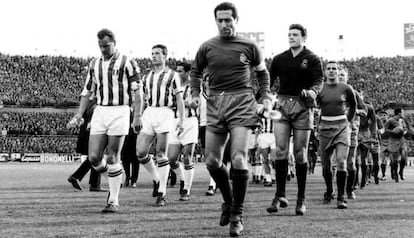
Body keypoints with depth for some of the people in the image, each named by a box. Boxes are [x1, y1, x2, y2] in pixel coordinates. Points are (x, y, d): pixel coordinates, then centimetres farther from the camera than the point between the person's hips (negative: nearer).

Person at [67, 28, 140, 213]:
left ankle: (113, 201, 5)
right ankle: (113, 181, 26)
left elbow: (136, 91, -5)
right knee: (94, 158, -4)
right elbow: (87, 91, 19)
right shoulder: (94, 64, 14)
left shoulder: (127, 63, -2)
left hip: (119, 112, -5)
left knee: (113, 158, -5)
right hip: (99, 112, 5)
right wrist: (79, 115, 12)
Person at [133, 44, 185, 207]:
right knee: (140, 152, -5)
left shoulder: (172, 75, 4)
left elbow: (179, 99, 0)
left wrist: (181, 120, -9)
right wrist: (136, 118, 12)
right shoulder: (147, 76, 18)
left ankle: (161, 194, -3)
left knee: (161, 154, -8)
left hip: (165, 113, -5)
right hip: (149, 113, 5)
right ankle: (156, 179, 20)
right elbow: (140, 98, 19)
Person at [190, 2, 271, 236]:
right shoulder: (207, 47, 7)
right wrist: (196, 94, 7)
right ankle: (228, 201, 29)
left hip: (242, 103, -3)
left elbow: (263, 72, 16)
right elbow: (196, 71, 22)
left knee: (239, 159, -14)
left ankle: (237, 215, 0)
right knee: (212, 161, 3)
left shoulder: (249, 46, 2)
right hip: (215, 105, 3)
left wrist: (266, 98, 5)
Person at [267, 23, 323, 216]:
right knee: (280, 151, -8)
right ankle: (280, 196, -6)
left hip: (303, 106, -2)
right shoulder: (279, 59, 12)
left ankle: (301, 200, 7)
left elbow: (319, 81, -7)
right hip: (282, 104, 2)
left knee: (300, 154, 0)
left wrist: (312, 92, -29)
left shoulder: (312, 59, 4)